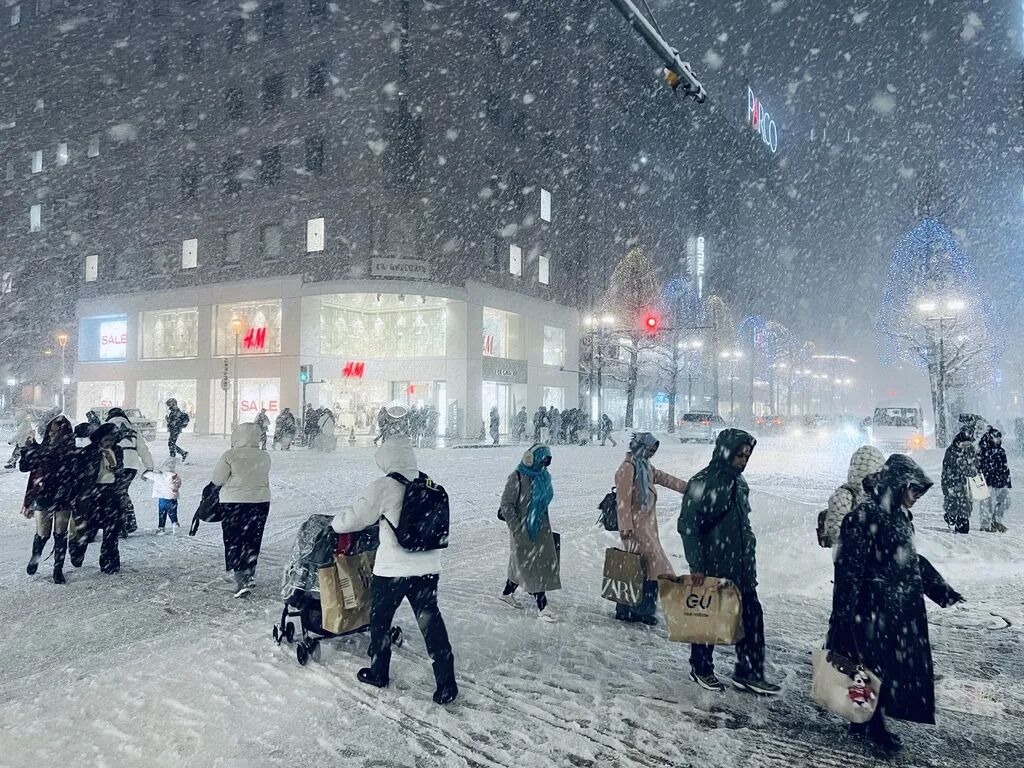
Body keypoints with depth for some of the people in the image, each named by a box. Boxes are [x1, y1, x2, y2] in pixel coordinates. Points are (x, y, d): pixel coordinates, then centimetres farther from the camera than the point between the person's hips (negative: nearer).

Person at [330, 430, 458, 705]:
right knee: (431, 621, 10)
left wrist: (334, 523, 14)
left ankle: (379, 672, 34)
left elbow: (355, 518, -6)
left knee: (379, 619, 18)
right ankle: (446, 683, 9)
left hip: (392, 569, -4)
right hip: (428, 568, 5)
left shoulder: (384, 487, -13)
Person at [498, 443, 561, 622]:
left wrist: (545, 525, 18)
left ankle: (508, 593, 35)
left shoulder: (544, 476, 5)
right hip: (523, 529, -7)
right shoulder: (517, 477, -17)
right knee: (532, 566, -2)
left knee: (522, 564, 16)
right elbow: (506, 504, -16)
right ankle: (542, 607, 3)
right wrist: (517, 529, -19)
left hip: (541, 528, 7)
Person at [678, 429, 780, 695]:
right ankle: (701, 669, 25)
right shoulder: (702, 483, -16)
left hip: (741, 566, 7)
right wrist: (696, 565, -18)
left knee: (751, 616, 6)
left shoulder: (738, 482, 8)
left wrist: (749, 552, 18)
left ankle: (749, 673, 18)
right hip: (711, 567, -7)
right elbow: (687, 526, -16)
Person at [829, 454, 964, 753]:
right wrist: (847, 614, -20)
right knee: (875, 664, 3)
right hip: (875, 609, -9)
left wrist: (944, 592, 24)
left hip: (903, 609, 9)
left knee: (898, 665, 15)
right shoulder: (865, 516, -20)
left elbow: (912, 560, 21)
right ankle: (872, 725, 21)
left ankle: (866, 722, 29)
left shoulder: (899, 515, 9)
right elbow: (850, 568, -20)